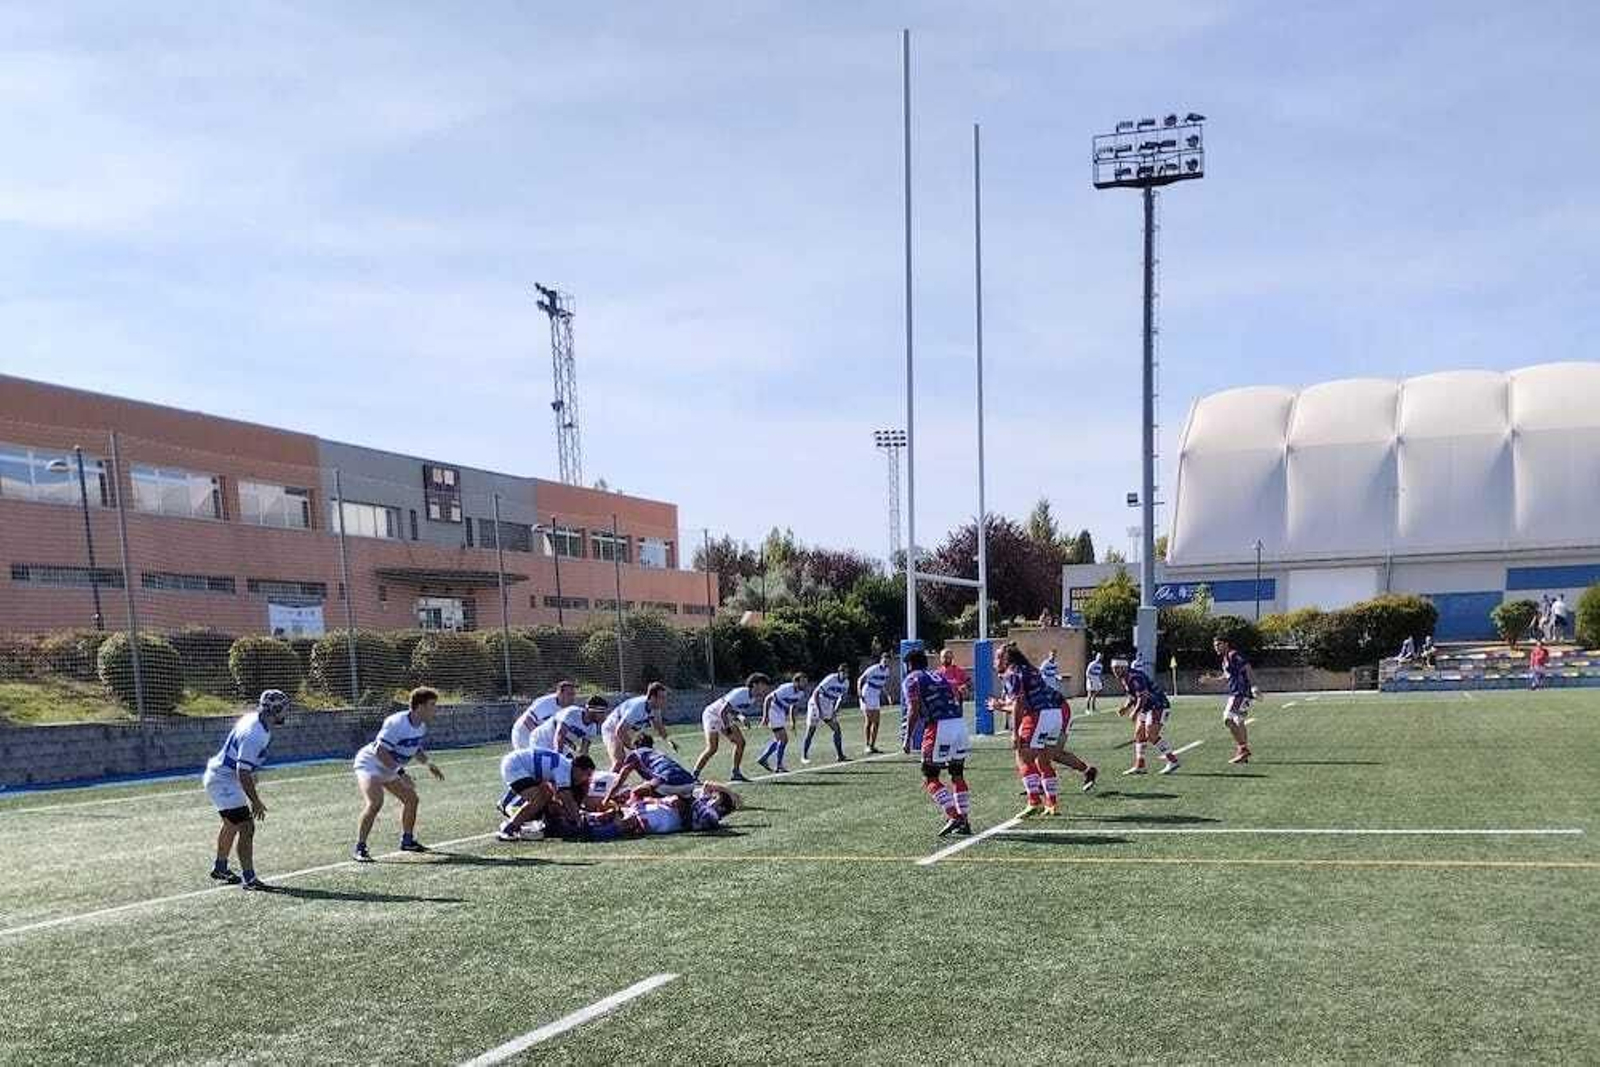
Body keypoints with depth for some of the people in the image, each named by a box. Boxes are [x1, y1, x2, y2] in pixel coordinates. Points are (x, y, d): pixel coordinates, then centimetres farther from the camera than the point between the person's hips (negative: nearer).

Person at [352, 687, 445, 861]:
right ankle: (360, 848, -20)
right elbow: (380, 751, -32)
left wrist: (428, 764, 0)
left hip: (388, 769, 9)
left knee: (411, 798, 9)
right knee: (375, 802, -27)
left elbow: (415, 748, 16)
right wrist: (400, 773, -35)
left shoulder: (421, 726, -3)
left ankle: (407, 840, 26)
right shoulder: (397, 723, -30)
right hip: (370, 764, -9)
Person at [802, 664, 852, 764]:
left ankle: (840, 755, 7)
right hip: (816, 705, -6)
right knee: (810, 732, -5)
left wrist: (835, 711, -1)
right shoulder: (830, 680, -24)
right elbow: (815, 693, -23)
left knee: (837, 730, 0)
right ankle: (804, 756, 3)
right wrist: (819, 710, -26)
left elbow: (841, 697, 12)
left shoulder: (846, 683, -3)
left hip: (828, 708, 7)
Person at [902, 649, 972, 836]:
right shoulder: (940, 677, 25)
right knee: (958, 775, 16)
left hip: (939, 727, -6)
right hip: (960, 723, 6)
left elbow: (914, 710, -6)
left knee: (930, 778, 3)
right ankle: (964, 822, 17)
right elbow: (956, 702, 18)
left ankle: (953, 817, -11)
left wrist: (908, 738, -2)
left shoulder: (912, 680, 6)